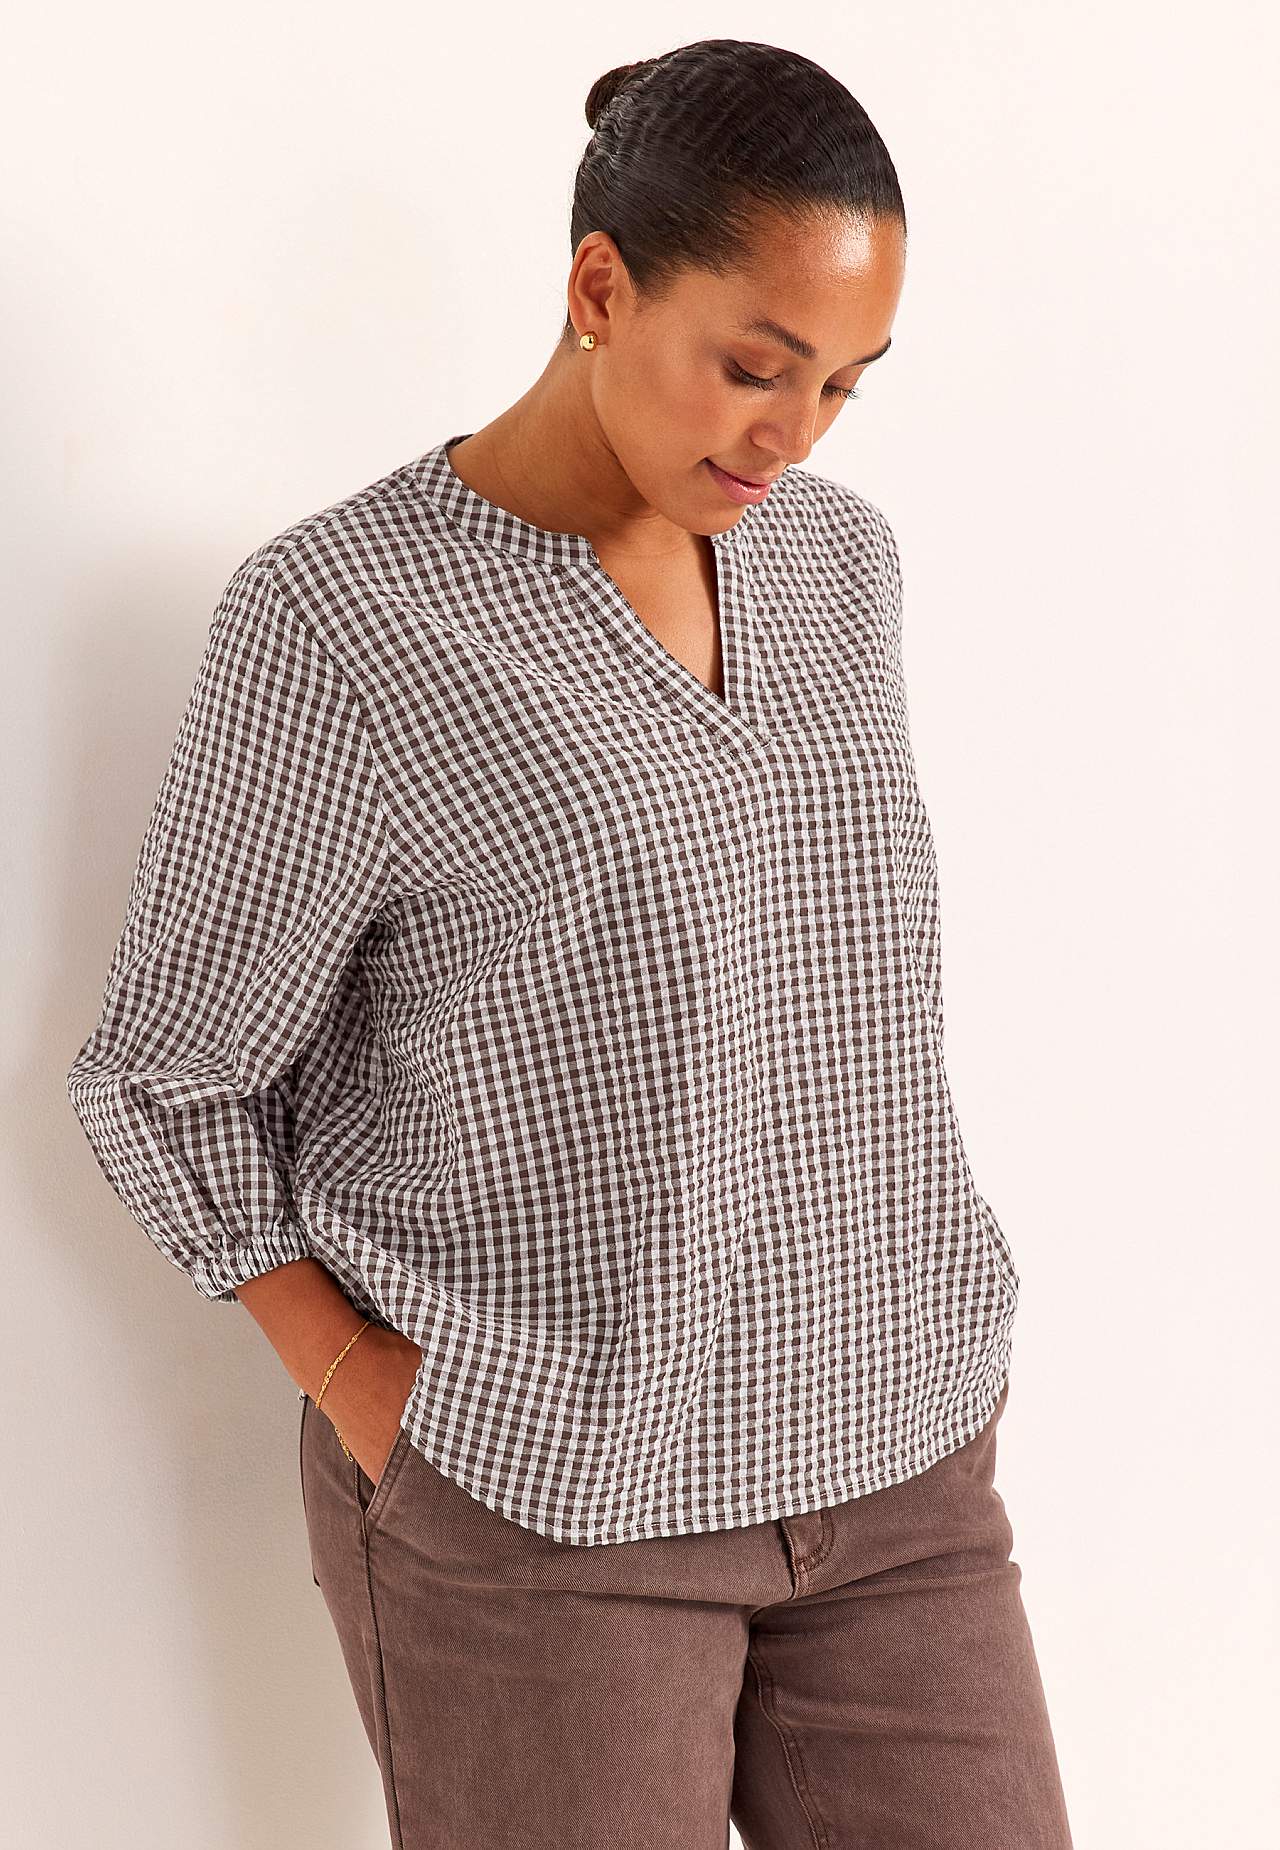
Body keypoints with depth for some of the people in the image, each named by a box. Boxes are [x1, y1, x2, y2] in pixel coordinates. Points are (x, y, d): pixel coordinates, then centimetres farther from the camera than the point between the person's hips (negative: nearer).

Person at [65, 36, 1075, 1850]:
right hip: (531, 1491, -5)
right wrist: (362, 1396, -8)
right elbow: (169, 1076, -5)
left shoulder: (840, 560, 3)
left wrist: (915, 1305, 9)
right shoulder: (340, 624, -15)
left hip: (889, 1467, 5)